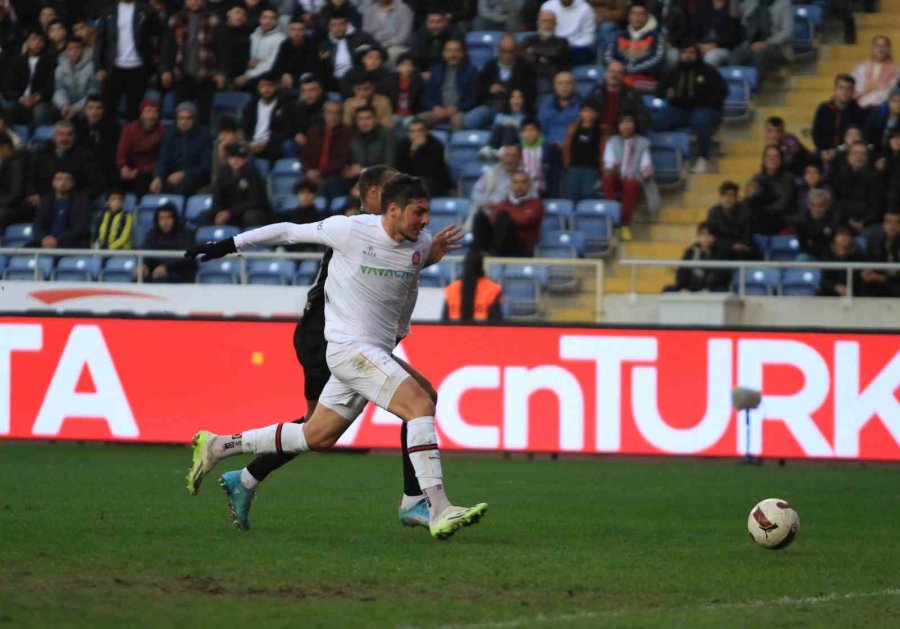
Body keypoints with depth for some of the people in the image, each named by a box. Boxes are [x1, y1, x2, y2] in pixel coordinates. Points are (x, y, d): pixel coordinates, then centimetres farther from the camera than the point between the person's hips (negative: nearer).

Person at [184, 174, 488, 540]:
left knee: (316, 438, 13)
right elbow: (289, 232, 2)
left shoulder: (421, 245, 5)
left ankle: (216, 447, 26)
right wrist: (228, 245, 8)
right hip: (350, 347, -8)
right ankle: (439, 513, -29)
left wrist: (400, 331, 33)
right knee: (421, 405, -23)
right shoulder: (350, 231, -12)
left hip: (378, 352, 8)